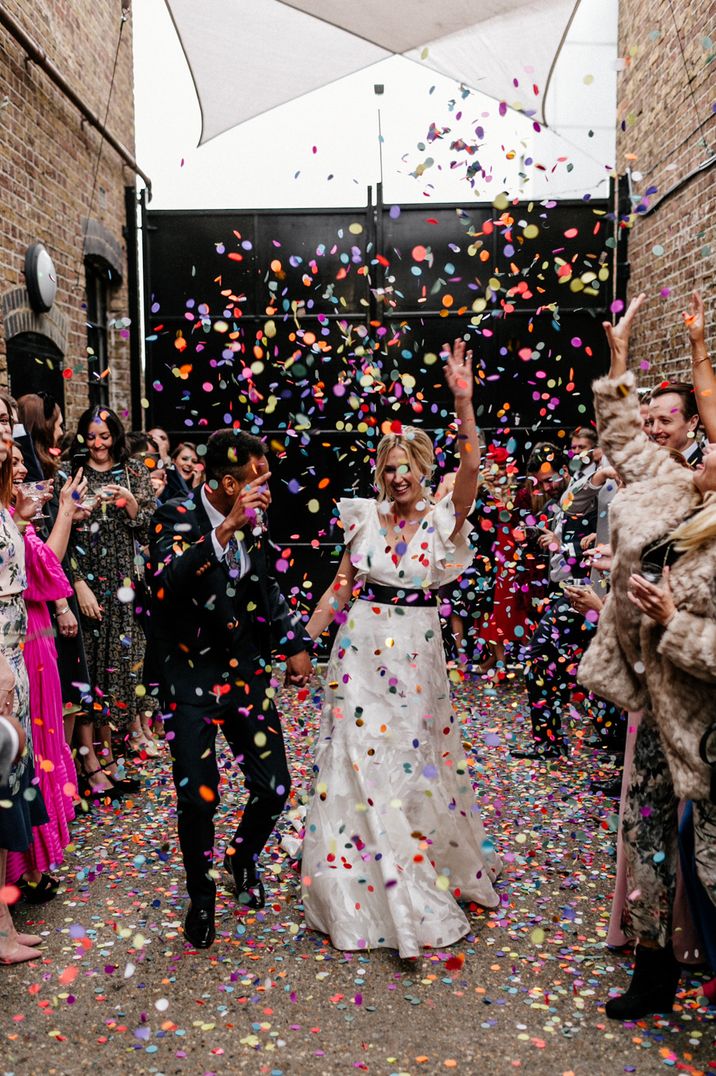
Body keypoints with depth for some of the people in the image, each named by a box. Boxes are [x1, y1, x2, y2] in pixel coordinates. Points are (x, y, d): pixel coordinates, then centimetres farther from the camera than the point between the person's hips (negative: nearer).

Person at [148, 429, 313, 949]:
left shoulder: (254, 522, 1)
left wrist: (295, 643, 11)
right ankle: (202, 895, 26)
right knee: (199, 798, -2)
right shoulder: (176, 516, -15)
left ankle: (244, 858, 38)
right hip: (192, 677, -4)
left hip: (248, 671, 5)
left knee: (275, 788, 5)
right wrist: (226, 529, -40)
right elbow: (166, 583, -36)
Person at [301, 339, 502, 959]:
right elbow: (342, 583, 8)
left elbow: (472, 470, -21)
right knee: (360, 755, 2)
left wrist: (463, 402, -31)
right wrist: (305, 636, 3)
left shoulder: (443, 519, -4)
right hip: (363, 647, 1)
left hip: (418, 650, -1)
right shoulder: (364, 517, 2)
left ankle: (438, 869, 34)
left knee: (417, 757, 10)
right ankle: (366, 891, 18)